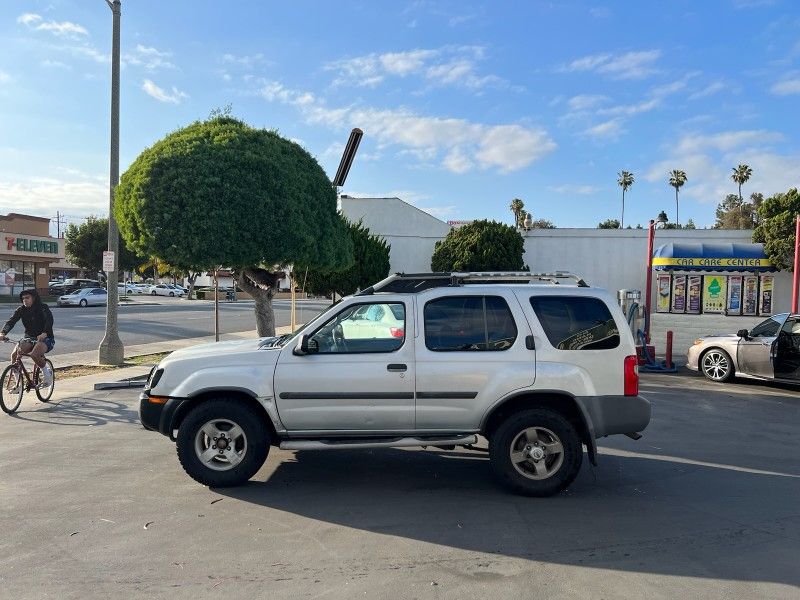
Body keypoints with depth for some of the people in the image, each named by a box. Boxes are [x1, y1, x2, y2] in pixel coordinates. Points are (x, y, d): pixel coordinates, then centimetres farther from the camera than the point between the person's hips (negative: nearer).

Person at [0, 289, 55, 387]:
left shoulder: (43, 308, -11)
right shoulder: (21, 310, 2)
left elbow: (49, 320, -28)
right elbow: (11, 321, -10)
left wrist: (44, 334, -46)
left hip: (45, 338, -5)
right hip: (29, 338, 5)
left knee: (34, 354, -33)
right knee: (14, 354, -19)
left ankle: (47, 373, -6)